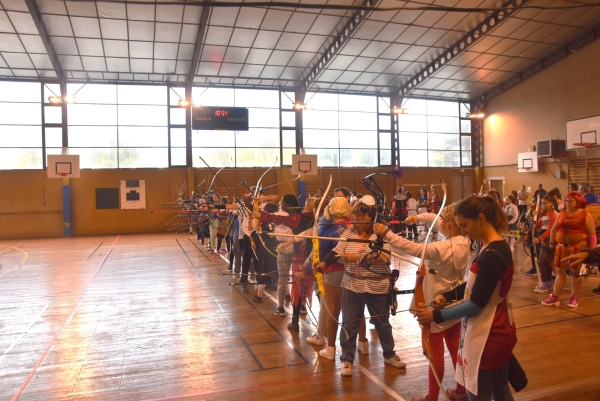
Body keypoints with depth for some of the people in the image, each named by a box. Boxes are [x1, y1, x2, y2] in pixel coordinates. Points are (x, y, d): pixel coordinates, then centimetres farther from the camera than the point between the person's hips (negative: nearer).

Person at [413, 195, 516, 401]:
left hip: (487, 337, -9)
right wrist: (448, 295, 2)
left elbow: (476, 303, -23)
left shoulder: (491, 255, -26)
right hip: (498, 332, 9)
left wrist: (436, 316, -18)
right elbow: (475, 285, 14)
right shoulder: (495, 247, 4)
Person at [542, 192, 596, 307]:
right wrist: (552, 243, 11)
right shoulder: (562, 213, 9)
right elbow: (554, 229, 15)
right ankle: (554, 297, 8)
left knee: (576, 272, 6)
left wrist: (592, 250, -13)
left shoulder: (586, 215, -5)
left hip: (578, 248, -4)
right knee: (560, 271, 5)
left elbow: (592, 233, -8)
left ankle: (574, 297, 18)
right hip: (562, 247, 5)